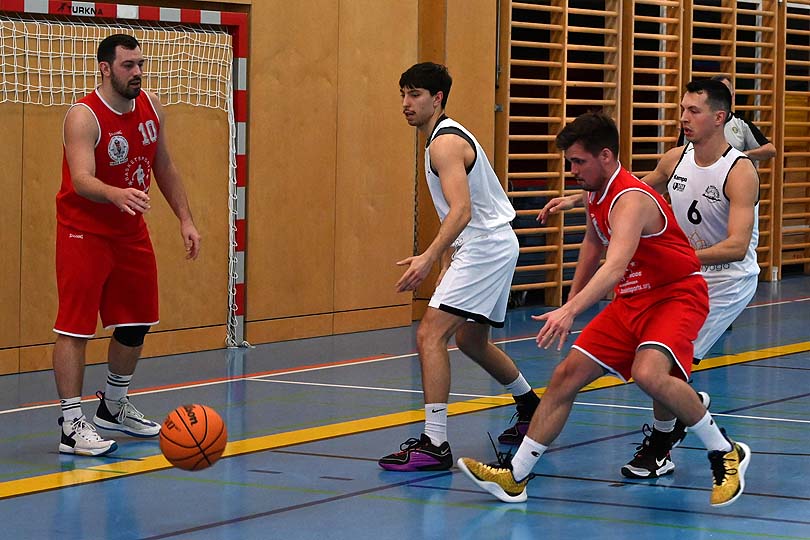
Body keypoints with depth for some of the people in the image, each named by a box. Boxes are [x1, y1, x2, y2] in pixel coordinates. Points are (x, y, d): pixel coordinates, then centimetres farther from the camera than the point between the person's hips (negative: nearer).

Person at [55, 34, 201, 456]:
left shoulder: (150, 106, -1)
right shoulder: (84, 117, -23)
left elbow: (163, 167, 12)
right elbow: (82, 180, -36)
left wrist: (185, 219, 8)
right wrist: (118, 194, -56)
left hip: (130, 229, 8)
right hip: (84, 231, -7)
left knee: (137, 322, 15)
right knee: (75, 326, -10)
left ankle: (113, 407, 33)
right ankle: (71, 425, -9)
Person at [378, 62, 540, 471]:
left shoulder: (445, 143, -16)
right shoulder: (446, 138, 16)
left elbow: (461, 210, -28)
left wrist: (429, 257, -36)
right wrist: (446, 259, 22)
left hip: (485, 247, -11)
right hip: (496, 244, 11)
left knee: (430, 334, -18)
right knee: (470, 339, 25)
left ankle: (434, 444, -24)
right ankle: (530, 408, 44)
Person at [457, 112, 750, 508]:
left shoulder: (630, 200, -26)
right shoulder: (595, 196, 4)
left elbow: (615, 266, -42)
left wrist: (570, 311, -53)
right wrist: (572, 301, 28)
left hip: (677, 296, -9)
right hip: (632, 301, 9)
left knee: (649, 374, -34)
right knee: (566, 375, 1)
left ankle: (726, 454, -13)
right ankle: (515, 478, 7)